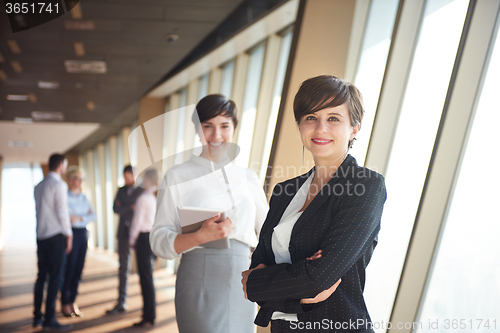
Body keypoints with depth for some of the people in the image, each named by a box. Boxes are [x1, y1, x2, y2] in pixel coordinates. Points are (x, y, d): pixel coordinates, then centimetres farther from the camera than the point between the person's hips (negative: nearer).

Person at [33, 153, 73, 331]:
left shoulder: (39, 186, 14)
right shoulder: (59, 184, -10)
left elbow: (39, 210, 15)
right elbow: (62, 211, -13)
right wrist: (68, 234, -6)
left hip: (41, 235, 8)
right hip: (56, 235, -8)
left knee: (41, 276, 12)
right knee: (55, 277, -5)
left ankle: (37, 317, 17)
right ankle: (49, 320, -4)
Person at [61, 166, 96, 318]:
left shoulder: (84, 198, 14)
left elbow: (93, 216, 7)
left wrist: (79, 218, -11)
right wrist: (85, 215, -10)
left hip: (83, 233, 6)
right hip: (71, 233, -6)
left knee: (79, 269, 7)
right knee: (69, 268, -2)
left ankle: (73, 301, 16)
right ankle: (65, 304, 10)